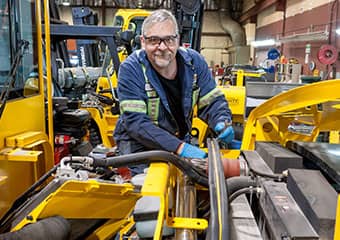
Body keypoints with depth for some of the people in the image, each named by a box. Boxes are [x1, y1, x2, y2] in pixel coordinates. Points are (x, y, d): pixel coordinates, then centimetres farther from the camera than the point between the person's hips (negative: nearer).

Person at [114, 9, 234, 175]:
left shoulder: (194, 62, -8)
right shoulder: (131, 69, -20)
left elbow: (212, 101, -2)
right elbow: (135, 121, -27)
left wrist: (222, 123, -25)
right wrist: (179, 147, -36)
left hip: (181, 140, 5)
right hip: (139, 143, -4)